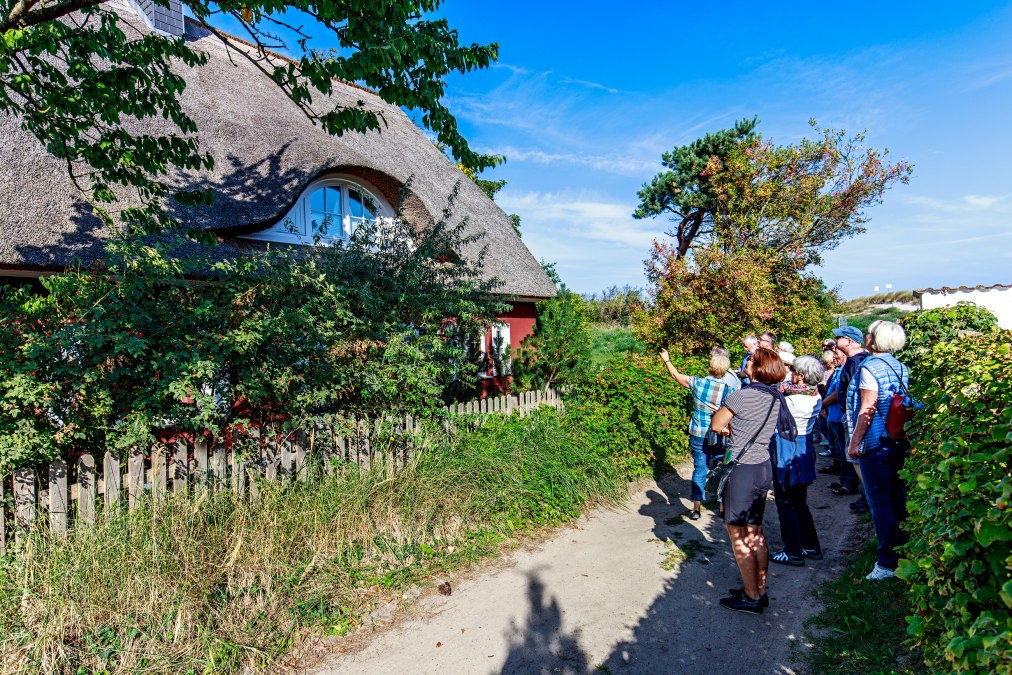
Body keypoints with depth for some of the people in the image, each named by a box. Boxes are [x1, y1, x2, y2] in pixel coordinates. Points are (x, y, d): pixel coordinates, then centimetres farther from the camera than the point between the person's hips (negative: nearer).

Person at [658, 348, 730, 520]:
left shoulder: (697, 382, -9)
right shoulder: (726, 390, -12)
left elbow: (676, 374, 7)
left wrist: (667, 360, 21)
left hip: (697, 434, 1)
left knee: (699, 469, 10)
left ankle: (696, 508, 9)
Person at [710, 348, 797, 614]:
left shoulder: (742, 396, -19)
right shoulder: (776, 397, 5)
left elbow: (716, 426, -8)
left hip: (742, 470, -8)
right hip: (764, 468, 8)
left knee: (737, 536, 5)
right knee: (755, 534, 18)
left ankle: (751, 597, 14)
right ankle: (760, 591, 28)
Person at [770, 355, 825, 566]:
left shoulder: (789, 399, -24)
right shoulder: (816, 398, 0)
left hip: (786, 450, -8)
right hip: (805, 451, 8)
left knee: (785, 502, 4)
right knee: (800, 502, 19)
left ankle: (793, 552, 10)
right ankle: (812, 547, 27)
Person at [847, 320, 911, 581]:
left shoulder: (870, 367, -15)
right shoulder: (900, 367, 10)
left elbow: (867, 410, -18)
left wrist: (854, 442, -12)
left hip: (876, 444, -8)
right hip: (900, 442, 8)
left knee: (880, 504, -2)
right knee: (898, 500, 16)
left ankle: (888, 563, 4)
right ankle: (903, 554, 26)